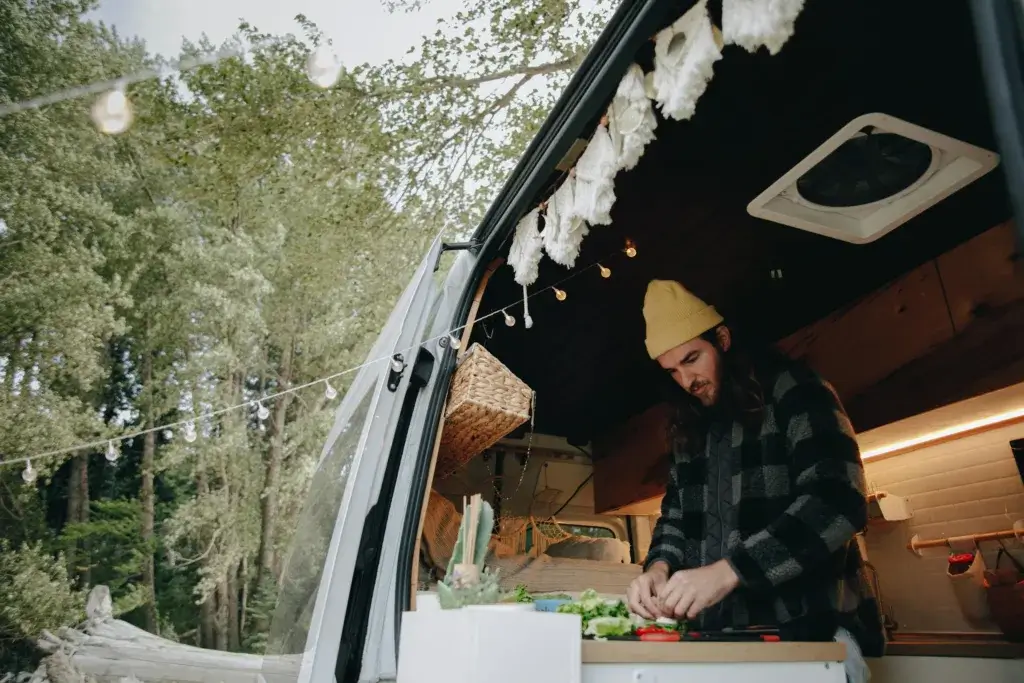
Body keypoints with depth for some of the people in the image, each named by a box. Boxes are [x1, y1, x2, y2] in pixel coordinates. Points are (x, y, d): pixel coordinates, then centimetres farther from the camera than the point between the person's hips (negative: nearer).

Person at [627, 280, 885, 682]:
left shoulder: (792, 390, -7)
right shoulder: (690, 429, 12)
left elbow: (838, 501, -19)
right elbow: (677, 513, 16)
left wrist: (727, 571, -27)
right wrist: (660, 565, -6)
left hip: (810, 629, -5)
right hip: (721, 634, 6)